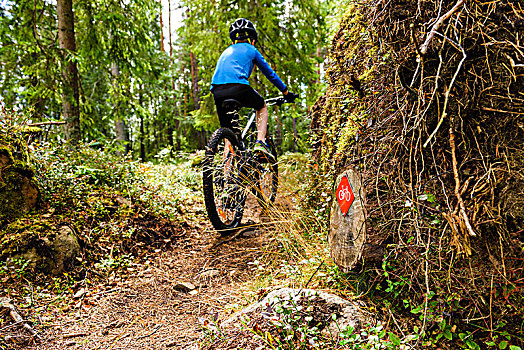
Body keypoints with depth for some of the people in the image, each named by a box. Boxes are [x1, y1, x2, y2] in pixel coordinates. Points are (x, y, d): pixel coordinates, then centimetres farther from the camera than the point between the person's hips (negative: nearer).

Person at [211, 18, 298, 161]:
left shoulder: (226, 51, 34)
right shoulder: (251, 50, 20)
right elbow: (270, 73, 25)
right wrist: (286, 92, 35)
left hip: (217, 92, 4)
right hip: (238, 87, -4)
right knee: (262, 106, 25)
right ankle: (260, 143, 7)